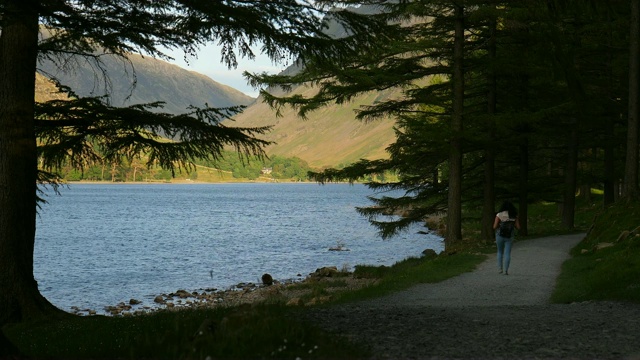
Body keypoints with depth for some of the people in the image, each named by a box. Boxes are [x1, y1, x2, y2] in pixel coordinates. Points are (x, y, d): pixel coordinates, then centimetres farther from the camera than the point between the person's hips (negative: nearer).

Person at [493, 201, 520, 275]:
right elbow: (518, 227, -1)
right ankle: (506, 270, -3)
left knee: (500, 252, 19)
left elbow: (494, 227, -12)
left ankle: (500, 268, 14)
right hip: (509, 236, 1)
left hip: (500, 235, -1)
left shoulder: (499, 215, -7)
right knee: (507, 253, 6)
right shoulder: (514, 216, -1)